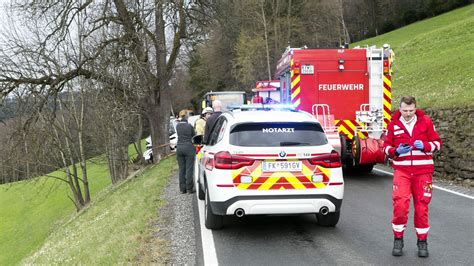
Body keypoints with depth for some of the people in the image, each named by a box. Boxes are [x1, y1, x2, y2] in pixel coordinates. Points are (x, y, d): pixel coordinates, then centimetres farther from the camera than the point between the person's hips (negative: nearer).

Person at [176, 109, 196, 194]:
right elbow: (193, 136, 2)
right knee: (189, 169, 0)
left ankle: (182, 189, 11)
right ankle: (189, 188, 1)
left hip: (179, 148, 5)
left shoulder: (177, 126, 3)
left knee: (181, 169, 9)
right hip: (189, 148, -4)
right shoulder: (189, 126, -10)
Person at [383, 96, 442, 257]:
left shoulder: (425, 122, 1)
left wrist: (424, 146, -14)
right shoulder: (393, 124, 3)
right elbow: (386, 146, 9)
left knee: (421, 207, 4)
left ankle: (422, 241, 20)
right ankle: (398, 239, 7)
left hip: (422, 171, 0)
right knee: (400, 205, -11)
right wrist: (396, 151, -12)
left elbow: (437, 143, 5)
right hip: (401, 170, 0)